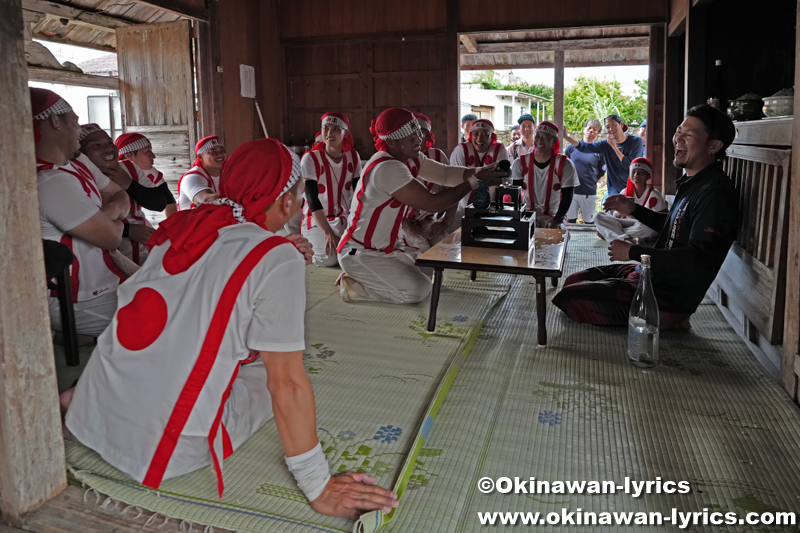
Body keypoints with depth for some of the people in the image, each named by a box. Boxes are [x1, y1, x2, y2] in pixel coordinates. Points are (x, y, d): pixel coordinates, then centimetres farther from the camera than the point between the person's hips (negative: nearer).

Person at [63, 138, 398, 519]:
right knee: (274, 376, 15)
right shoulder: (277, 260, -17)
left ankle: (78, 399, 17)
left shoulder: (180, 225, 1)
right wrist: (318, 488, -10)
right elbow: (288, 384, -18)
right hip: (168, 447, -5)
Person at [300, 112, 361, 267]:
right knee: (329, 258, -27)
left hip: (344, 218, 3)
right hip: (317, 219, -3)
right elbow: (312, 199, -18)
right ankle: (308, 246, 8)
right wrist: (327, 232, -27)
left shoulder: (353, 157, -1)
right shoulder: (311, 158, -14)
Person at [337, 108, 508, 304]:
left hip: (387, 248, 10)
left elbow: (445, 173, 1)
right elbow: (432, 203, -28)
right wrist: (474, 181, -21)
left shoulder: (407, 157, 3)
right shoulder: (387, 168, -27)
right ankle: (354, 285, -2)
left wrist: (479, 172, -16)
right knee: (418, 290, -19)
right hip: (361, 253, -10)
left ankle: (364, 278, 16)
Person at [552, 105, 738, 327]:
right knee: (573, 281, 13)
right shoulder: (693, 183, 11)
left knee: (568, 297, -16)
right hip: (653, 275, 10)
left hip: (669, 297, -10)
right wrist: (634, 209, 10)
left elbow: (699, 258, -30)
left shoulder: (715, 194, -22)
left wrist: (633, 252, -23)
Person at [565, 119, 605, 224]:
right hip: (570, 191, 1)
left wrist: (592, 180, 2)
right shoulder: (572, 146, 3)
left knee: (589, 223, 9)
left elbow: (602, 171, 10)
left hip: (589, 193, -1)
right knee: (570, 221, 11)